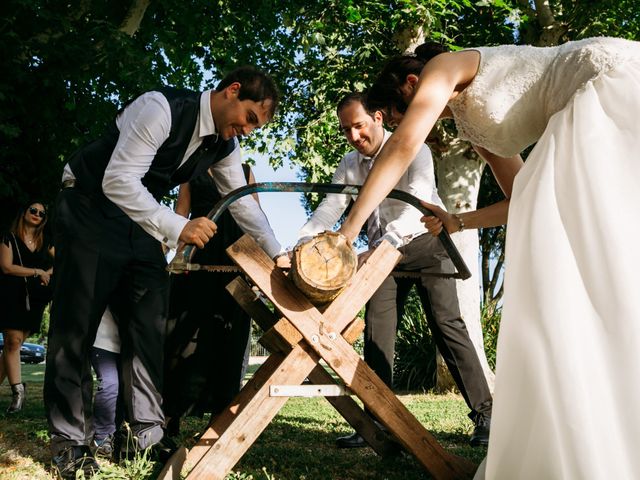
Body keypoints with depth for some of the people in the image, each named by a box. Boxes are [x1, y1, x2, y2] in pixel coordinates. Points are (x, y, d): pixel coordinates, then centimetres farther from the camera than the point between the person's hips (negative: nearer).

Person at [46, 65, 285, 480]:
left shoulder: (226, 144, -2)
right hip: (90, 207, -7)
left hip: (140, 217, 8)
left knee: (150, 321, 0)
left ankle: (144, 434, 3)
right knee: (77, 322, -7)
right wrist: (178, 228, -39)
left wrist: (278, 254, 7)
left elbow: (242, 201, 9)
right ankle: (69, 442, 0)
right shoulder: (162, 108, -27)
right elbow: (118, 181, -32)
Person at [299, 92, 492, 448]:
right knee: (377, 329, -4)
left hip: (424, 241, -5)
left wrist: (385, 243, -45)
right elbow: (329, 209, -5)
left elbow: (417, 205, -29)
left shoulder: (412, 149, -15)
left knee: (446, 323, -13)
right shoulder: (349, 166, 2)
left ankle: (484, 414, -10)